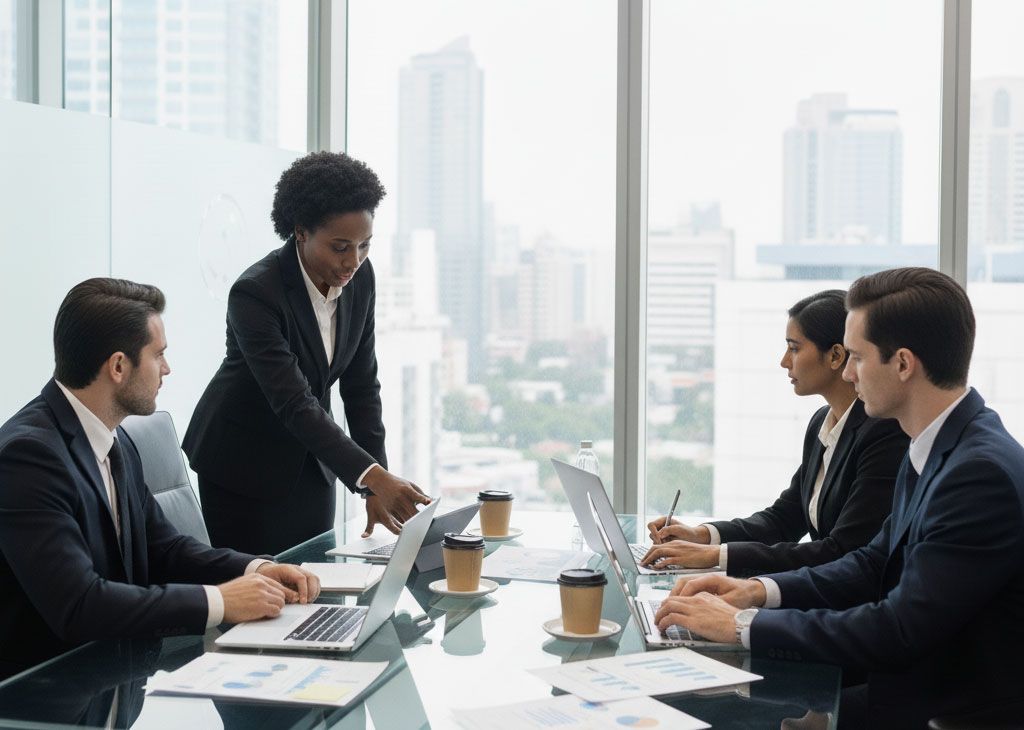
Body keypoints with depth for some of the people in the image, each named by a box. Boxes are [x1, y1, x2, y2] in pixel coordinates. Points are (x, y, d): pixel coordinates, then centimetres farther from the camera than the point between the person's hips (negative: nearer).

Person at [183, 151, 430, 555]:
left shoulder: (359, 278, -8)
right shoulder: (255, 293, -27)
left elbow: (361, 385, -3)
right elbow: (294, 404, -32)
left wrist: (376, 487, -8)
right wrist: (374, 477, -41)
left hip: (310, 460, 6)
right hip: (243, 463, -6)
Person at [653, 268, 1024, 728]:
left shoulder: (983, 473, -24)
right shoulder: (938, 449, 7)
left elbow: (900, 630, -25)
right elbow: (875, 563, 13)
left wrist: (742, 624, -19)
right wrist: (757, 590, -1)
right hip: (909, 677, 8)